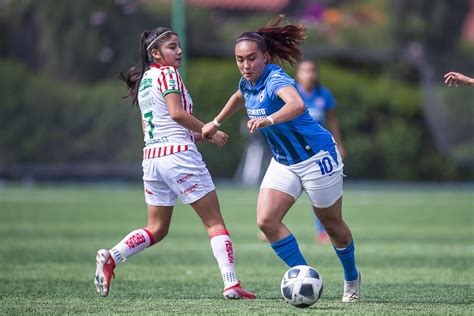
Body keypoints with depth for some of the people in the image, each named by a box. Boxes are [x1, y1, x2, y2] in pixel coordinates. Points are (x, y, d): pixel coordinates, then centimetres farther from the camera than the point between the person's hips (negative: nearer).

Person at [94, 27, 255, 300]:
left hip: (151, 155, 8)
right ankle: (232, 284, -8)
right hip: (179, 154, -8)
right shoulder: (168, 74, -6)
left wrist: (193, 134, 21)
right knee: (215, 222, -2)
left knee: (157, 229, 15)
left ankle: (111, 257, -4)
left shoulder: (143, 80, 19)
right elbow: (177, 112, -17)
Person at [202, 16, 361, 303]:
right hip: (283, 162, 7)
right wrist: (216, 123, 31)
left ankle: (352, 278, 34)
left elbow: (297, 105, -50)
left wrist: (269, 120, -65)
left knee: (332, 225, 9)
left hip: (317, 157, -7)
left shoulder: (276, 80, -27)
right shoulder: (248, 83, -1)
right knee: (266, 220, -13)